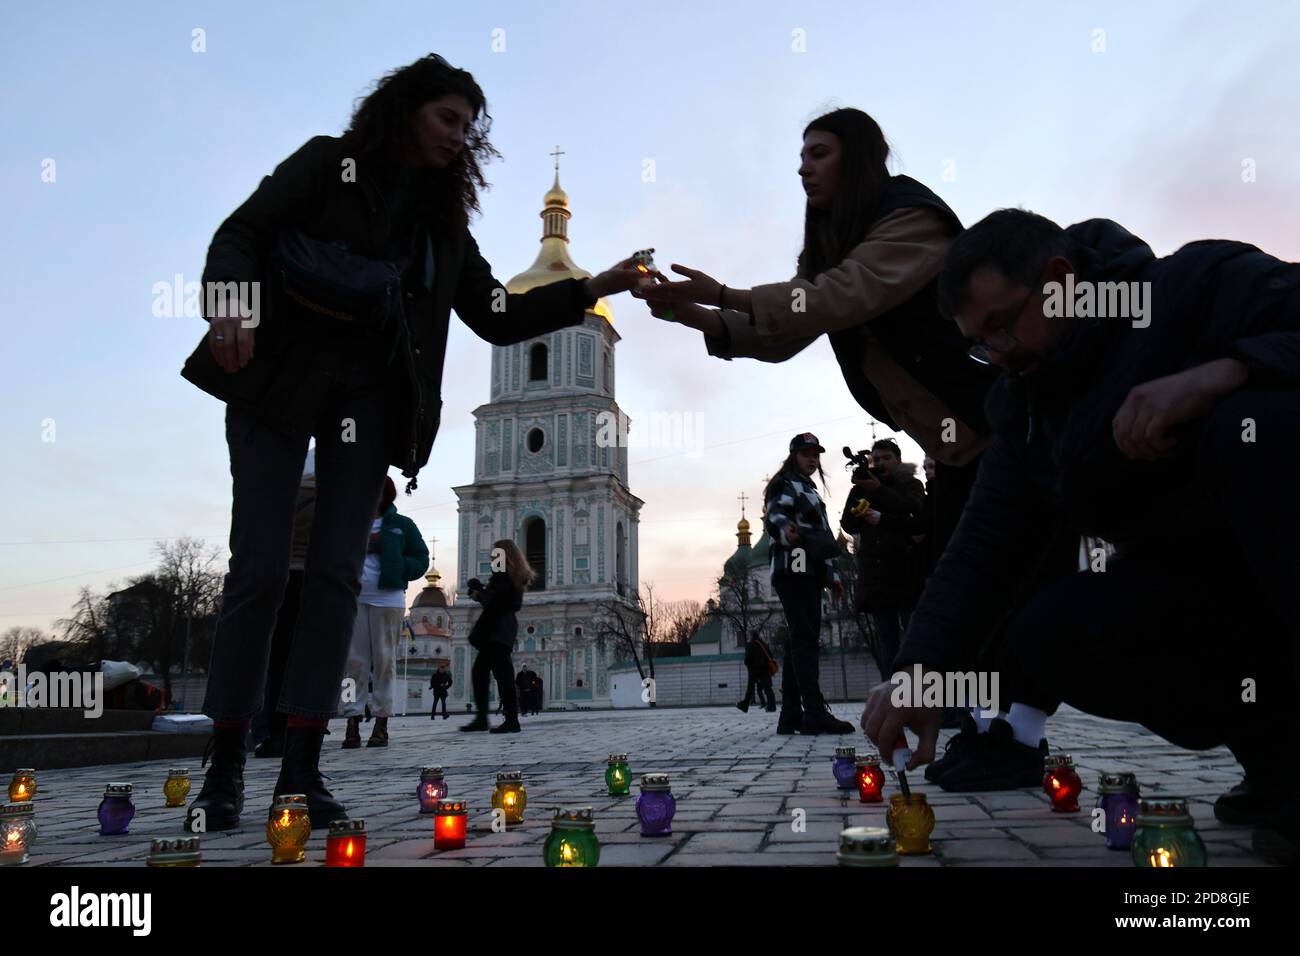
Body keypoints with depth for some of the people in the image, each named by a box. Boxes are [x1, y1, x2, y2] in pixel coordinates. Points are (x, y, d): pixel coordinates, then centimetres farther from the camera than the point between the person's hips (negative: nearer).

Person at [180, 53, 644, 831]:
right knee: (261, 566, -8)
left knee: (338, 571, -4)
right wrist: (234, 307, -24)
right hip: (278, 380, -4)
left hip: (369, 398, 4)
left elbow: (498, 317, 12)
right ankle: (226, 764, 4)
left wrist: (591, 291, 3)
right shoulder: (330, 164, 5)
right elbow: (242, 233, -5)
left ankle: (302, 766, 1)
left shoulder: (445, 219, 16)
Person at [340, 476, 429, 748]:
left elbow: (421, 560, 5)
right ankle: (352, 721, 2)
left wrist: (395, 568, -10)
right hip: (353, 598, 2)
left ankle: (381, 723, 6)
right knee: (354, 659, 0)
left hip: (387, 599, -2)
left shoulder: (401, 525, 8)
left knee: (384, 660, 1)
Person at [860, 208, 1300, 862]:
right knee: (1042, 642, -18)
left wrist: (1222, 372, -39)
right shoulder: (1026, 413, 5)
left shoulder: (1204, 283, -12)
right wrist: (920, 668, -16)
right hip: (1194, 594, 5)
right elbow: (983, 550, -2)